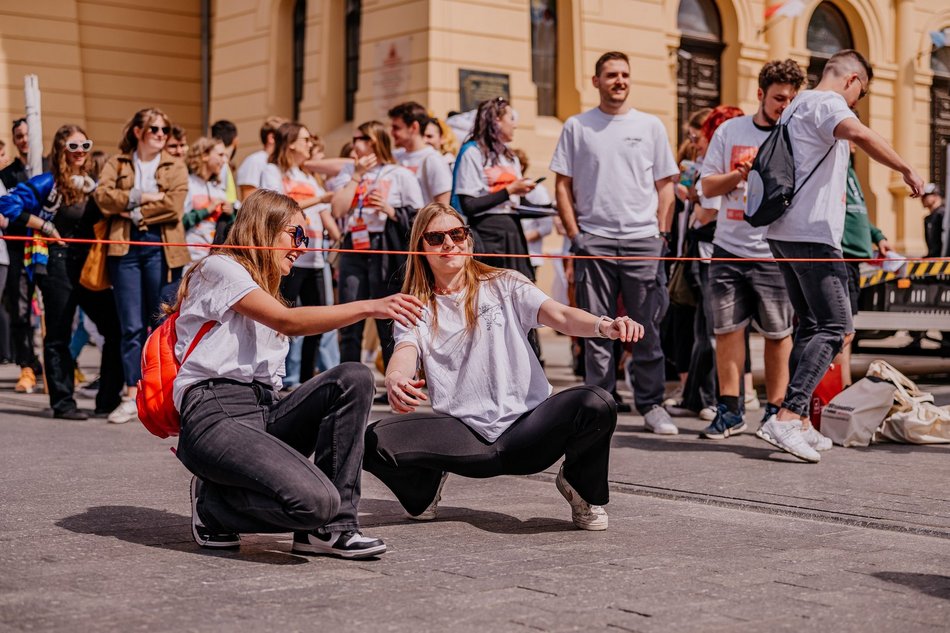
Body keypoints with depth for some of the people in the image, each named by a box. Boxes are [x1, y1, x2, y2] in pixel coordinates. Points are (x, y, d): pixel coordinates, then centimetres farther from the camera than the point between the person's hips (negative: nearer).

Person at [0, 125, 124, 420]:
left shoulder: (92, 184, 13)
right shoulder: (48, 182, -5)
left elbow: (101, 222, 25)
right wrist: (46, 226, -12)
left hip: (91, 265, 6)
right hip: (57, 264, -6)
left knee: (116, 328, 0)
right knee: (58, 336, 1)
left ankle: (108, 401, 9)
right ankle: (63, 403, 8)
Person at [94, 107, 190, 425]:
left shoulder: (175, 166, 9)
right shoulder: (117, 163, 13)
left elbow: (174, 206, -7)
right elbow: (102, 196, -4)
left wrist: (134, 212, -6)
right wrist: (141, 196, -10)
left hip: (162, 246, -1)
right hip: (125, 247, 1)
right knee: (132, 326, 0)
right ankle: (133, 397, 2)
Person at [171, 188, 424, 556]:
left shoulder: (263, 288, 31)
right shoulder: (219, 268, 1)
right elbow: (286, 322, -14)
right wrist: (370, 308, -22)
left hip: (265, 412, 9)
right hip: (217, 414, -9)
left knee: (353, 378, -16)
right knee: (316, 500, -30)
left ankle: (332, 527, -15)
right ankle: (214, 506, 0)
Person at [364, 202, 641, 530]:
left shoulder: (504, 285, 10)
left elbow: (560, 315, -5)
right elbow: (405, 354, -9)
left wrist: (603, 325, -28)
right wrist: (395, 380, -36)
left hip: (526, 425, 0)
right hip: (464, 435, 1)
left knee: (597, 405, -30)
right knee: (374, 441, -25)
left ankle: (580, 484, 3)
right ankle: (427, 482, 10)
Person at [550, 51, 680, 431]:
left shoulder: (650, 126, 10)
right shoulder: (577, 127, 8)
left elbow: (665, 185, 11)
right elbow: (563, 185, 7)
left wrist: (662, 233, 1)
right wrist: (574, 233, -2)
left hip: (643, 239, 1)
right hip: (593, 240, 0)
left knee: (648, 328, 2)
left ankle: (651, 404, 11)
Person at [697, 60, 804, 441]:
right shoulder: (730, 131, 9)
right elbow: (707, 185, 9)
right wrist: (741, 174, -8)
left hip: (775, 252, -2)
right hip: (729, 249, 2)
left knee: (777, 333, 3)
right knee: (727, 327, 1)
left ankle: (775, 410, 13)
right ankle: (730, 412, 8)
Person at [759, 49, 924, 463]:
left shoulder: (798, 105, 23)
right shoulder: (826, 103, -8)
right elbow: (861, 135, -28)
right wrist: (906, 170, -20)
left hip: (784, 231, 10)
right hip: (811, 234, -10)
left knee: (810, 325, 14)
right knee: (834, 328, -12)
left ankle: (798, 419, 12)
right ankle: (785, 418, -22)